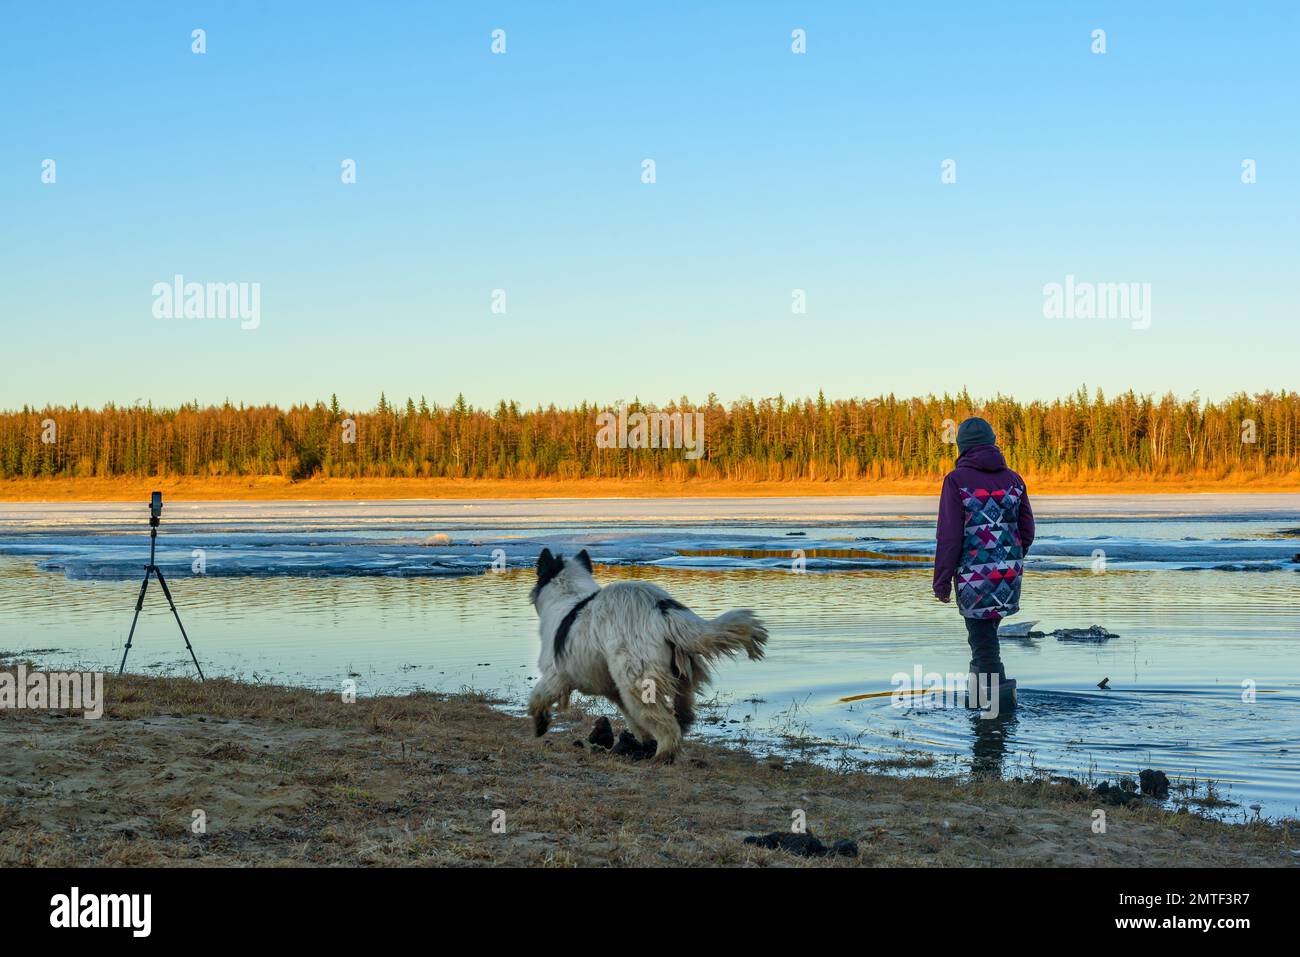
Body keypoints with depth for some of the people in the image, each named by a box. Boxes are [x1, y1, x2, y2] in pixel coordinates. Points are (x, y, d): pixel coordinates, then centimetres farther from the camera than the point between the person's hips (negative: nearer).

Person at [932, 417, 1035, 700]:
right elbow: (1027, 530, 9)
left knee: (982, 637, 3)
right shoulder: (1013, 479, 6)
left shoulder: (956, 480, -9)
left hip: (974, 575, -5)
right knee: (986, 629, 24)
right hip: (1009, 574, 5)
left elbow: (949, 535, -13)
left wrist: (942, 580, -7)